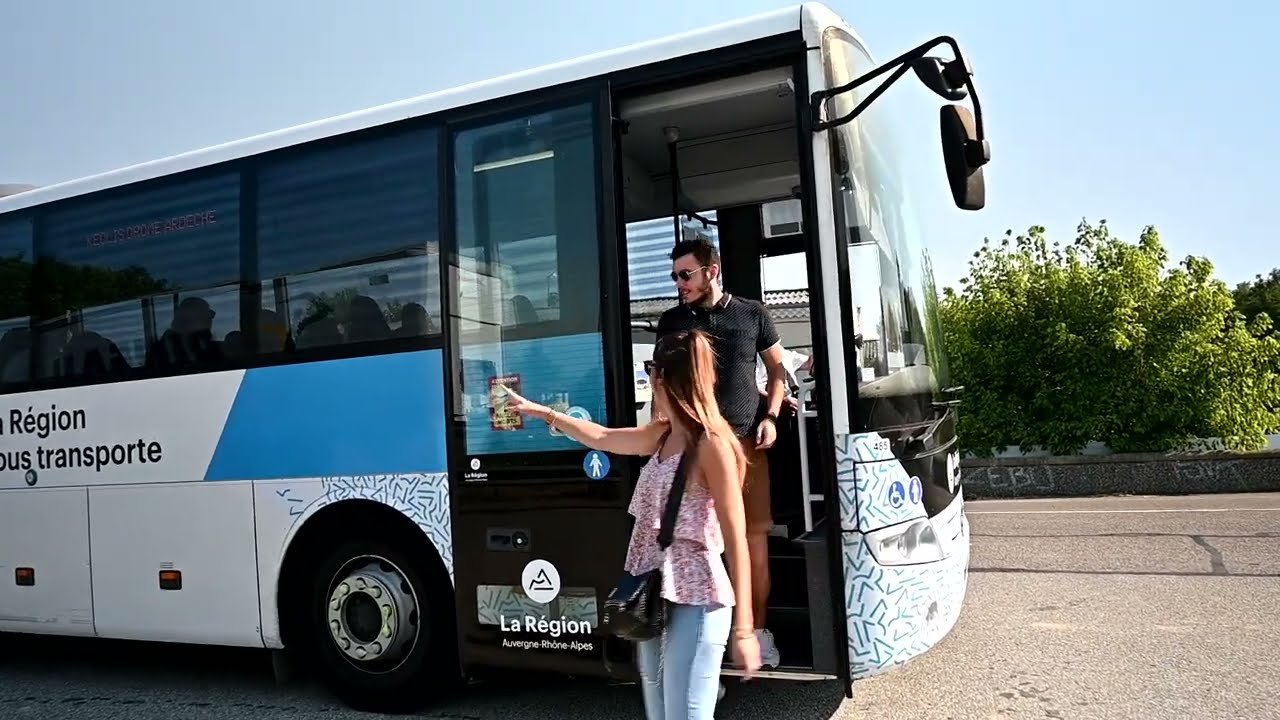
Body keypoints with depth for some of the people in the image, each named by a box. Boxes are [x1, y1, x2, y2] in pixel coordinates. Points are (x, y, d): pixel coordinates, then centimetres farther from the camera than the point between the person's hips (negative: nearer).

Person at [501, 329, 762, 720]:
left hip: (695, 603, -8)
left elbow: (736, 540, -16)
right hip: (654, 599, 8)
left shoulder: (711, 444, -14)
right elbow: (601, 437, 25)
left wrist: (743, 628, -19)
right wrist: (539, 411, 32)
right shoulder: (662, 435, 9)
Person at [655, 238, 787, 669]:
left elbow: (777, 368, 14)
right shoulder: (672, 321, 9)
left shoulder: (752, 314, 7)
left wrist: (770, 416, 1)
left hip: (746, 440, 0)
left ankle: (758, 628, 14)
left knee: (754, 534, 2)